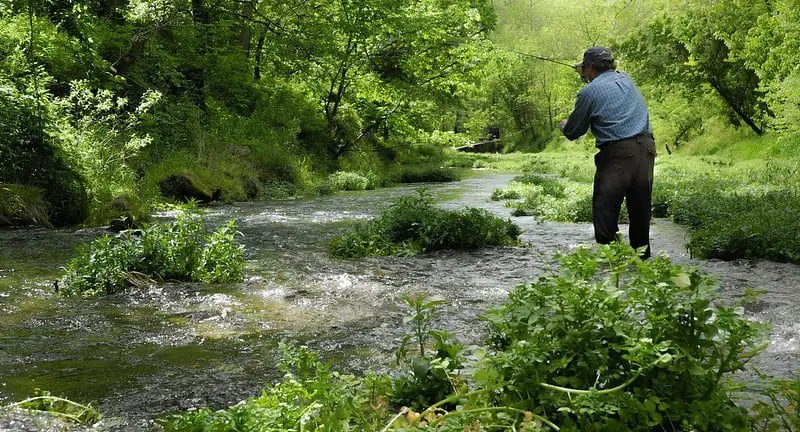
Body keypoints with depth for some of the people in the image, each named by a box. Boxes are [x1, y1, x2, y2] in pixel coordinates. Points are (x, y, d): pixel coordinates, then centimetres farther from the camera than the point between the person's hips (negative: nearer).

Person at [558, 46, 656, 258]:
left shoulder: (589, 92, -2)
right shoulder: (625, 79, 16)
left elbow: (573, 132, 6)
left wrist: (564, 125, 29)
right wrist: (586, 75, 55)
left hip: (617, 152, -6)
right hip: (646, 147, 6)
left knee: (605, 206, 1)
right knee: (640, 203, 14)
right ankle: (641, 250, 21)